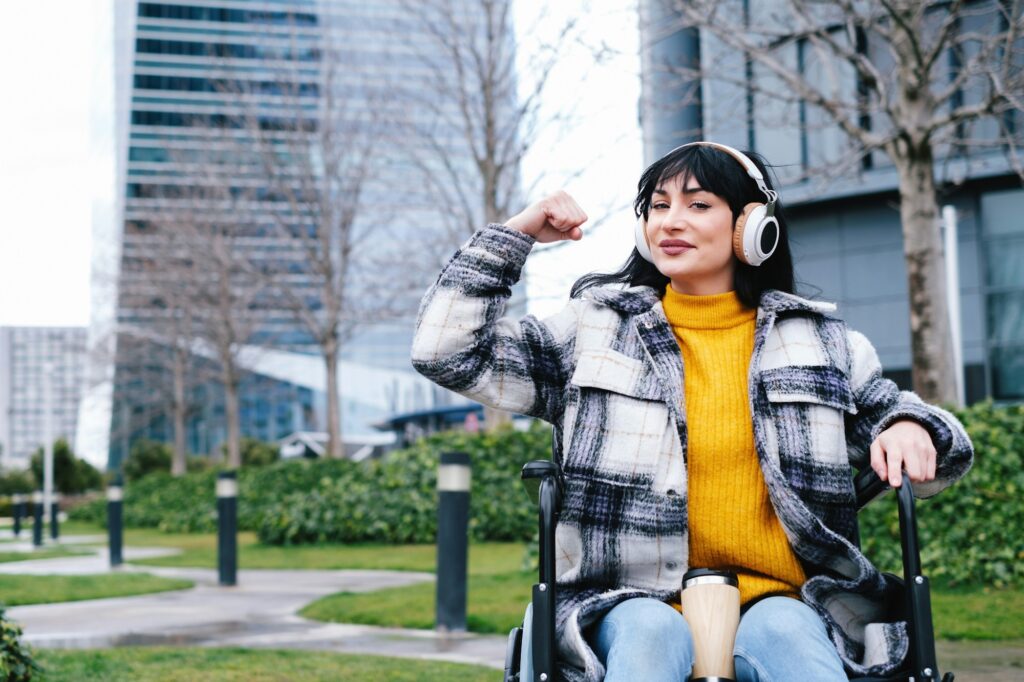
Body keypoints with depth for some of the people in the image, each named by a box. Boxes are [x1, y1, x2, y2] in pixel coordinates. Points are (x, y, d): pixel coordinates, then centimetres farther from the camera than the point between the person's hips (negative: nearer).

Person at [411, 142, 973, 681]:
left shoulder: (820, 342, 17)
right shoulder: (595, 331, 13)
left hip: (780, 603, 1)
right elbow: (450, 353, 10)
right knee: (651, 634, -37)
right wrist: (512, 235, 7)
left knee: (783, 633, -36)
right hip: (634, 606, 0)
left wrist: (911, 428, -2)